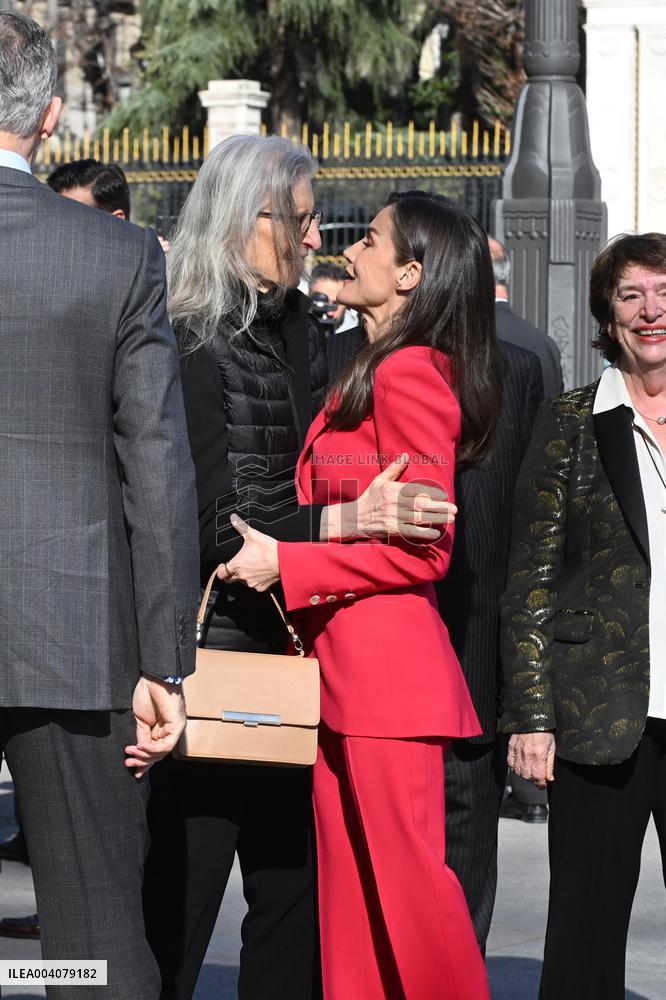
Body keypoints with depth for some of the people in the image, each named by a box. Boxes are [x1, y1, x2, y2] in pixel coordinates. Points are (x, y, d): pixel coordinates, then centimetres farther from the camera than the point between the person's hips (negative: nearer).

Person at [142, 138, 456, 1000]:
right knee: (177, 905, -5)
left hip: (290, 647, 8)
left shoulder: (297, 331, 13)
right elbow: (210, 524, -19)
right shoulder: (191, 346, -13)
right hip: (213, 649, -8)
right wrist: (341, 521, -27)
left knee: (295, 892, 9)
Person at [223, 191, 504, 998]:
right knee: (353, 890, 9)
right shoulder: (366, 373, 18)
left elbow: (425, 547, -15)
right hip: (344, 660, 10)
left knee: (406, 880, -6)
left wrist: (287, 564, -13)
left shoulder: (408, 374, -12)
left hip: (388, 659, -10)